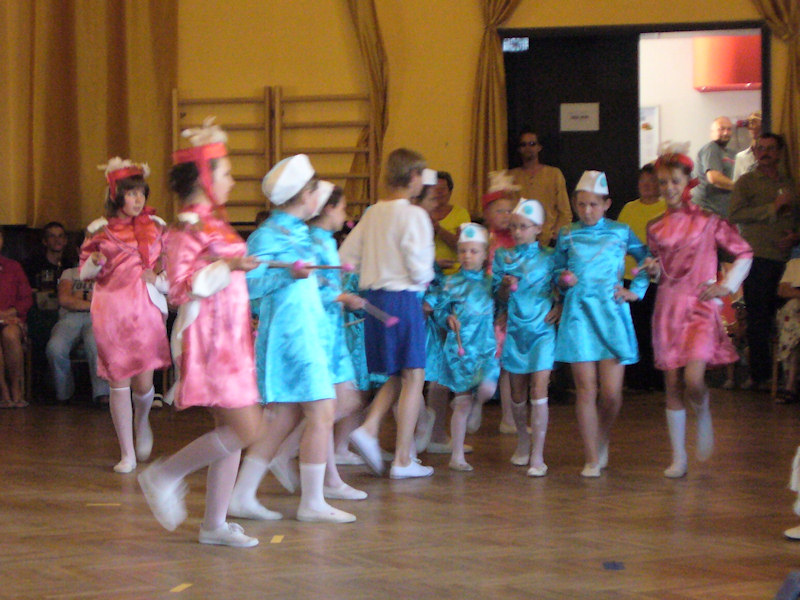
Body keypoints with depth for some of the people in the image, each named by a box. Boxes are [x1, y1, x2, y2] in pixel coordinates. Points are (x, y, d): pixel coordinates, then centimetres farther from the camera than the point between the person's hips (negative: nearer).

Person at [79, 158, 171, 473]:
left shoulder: (156, 227, 6)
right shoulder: (99, 229, 3)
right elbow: (84, 273, 7)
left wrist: (158, 279, -7)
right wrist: (95, 263, -14)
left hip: (146, 309, 1)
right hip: (111, 310, -1)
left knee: (143, 383, -5)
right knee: (119, 382, 0)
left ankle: (142, 421, 31)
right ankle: (127, 454, 10)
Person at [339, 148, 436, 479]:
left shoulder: (372, 213, 9)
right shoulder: (413, 215, -12)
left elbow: (345, 256, 11)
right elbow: (419, 267, -17)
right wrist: (426, 278, 5)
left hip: (373, 297, 7)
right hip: (403, 298, -7)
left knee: (398, 376, 19)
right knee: (413, 377, 1)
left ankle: (368, 429, -3)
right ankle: (403, 460, 1)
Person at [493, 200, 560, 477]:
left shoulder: (549, 257, 2)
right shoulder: (503, 257, 8)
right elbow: (499, 297, 7)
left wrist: (560, 308, -9)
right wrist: (506, 286, -14)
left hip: (542, 329, -3)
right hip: (515, 328, 3)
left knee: (539, 389, -11)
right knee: (518, 391, 9)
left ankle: (537, 456, -10)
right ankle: (523, 441, 31)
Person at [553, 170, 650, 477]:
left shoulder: (620, 232, 6)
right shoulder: (567, 236, 8)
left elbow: (648, 259, 17)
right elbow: (557, 271, 17)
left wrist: (636, 291, 9)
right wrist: (563, 280, -4)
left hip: (611, 314, 0)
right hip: (578, 314, 1)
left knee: (611, 393, -6)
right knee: (586, 390, -4)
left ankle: (602, 441, 23)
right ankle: (592, 459, 4)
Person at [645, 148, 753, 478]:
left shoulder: (708, 221, -2)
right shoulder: (655, 227, 8)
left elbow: (744, 253, 5)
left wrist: (726, 286, -3)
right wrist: (653, 271, -1)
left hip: (700, 307, -3)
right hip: (667, 308, 4)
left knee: (693, 380, -19)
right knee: (672, 385, 3)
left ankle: (703, 415, 16)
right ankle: (678, 457, 11)